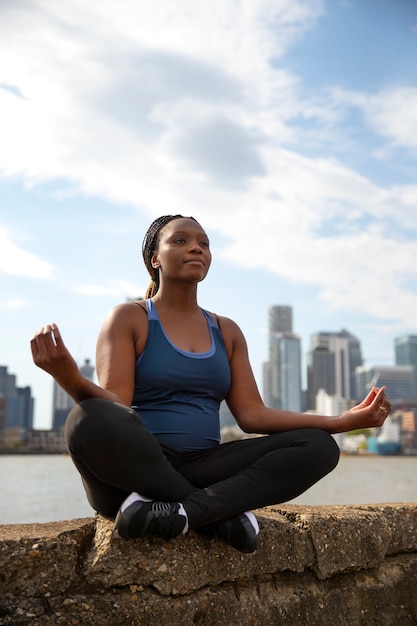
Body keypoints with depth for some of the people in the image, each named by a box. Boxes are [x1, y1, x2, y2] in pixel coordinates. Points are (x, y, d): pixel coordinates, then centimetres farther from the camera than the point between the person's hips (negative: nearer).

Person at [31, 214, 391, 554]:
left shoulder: (226, 331, 15)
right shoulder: (129, 318, 1)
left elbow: (252, 414, 7)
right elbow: (114, 406, -12)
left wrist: (344, 421, -3)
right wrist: (70, 379, -36)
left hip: (203, 472, 5)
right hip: (136, 472, -4)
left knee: (319, 446, -14)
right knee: (91, 419, -38)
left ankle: (182, 512, -27)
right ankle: (226, 512, -22)